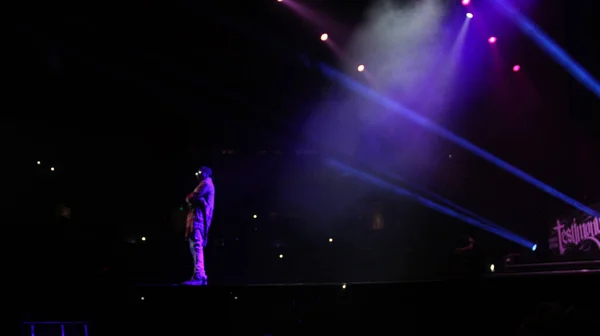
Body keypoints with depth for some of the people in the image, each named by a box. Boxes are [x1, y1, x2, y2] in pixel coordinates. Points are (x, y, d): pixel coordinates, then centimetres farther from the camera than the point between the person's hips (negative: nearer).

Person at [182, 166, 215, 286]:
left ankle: (198, 276, -35)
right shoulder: (205, 185, 33)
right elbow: (196, 199, 27)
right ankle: (201, 276, 8)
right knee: (195, 246, 10)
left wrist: (189, 198, 10)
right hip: (197, 217, 11)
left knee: (196, 246, -23)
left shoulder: (206, 183, -1)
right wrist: (191, 199, 6)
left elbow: (192, 198, -11)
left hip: (198, 217, -11)